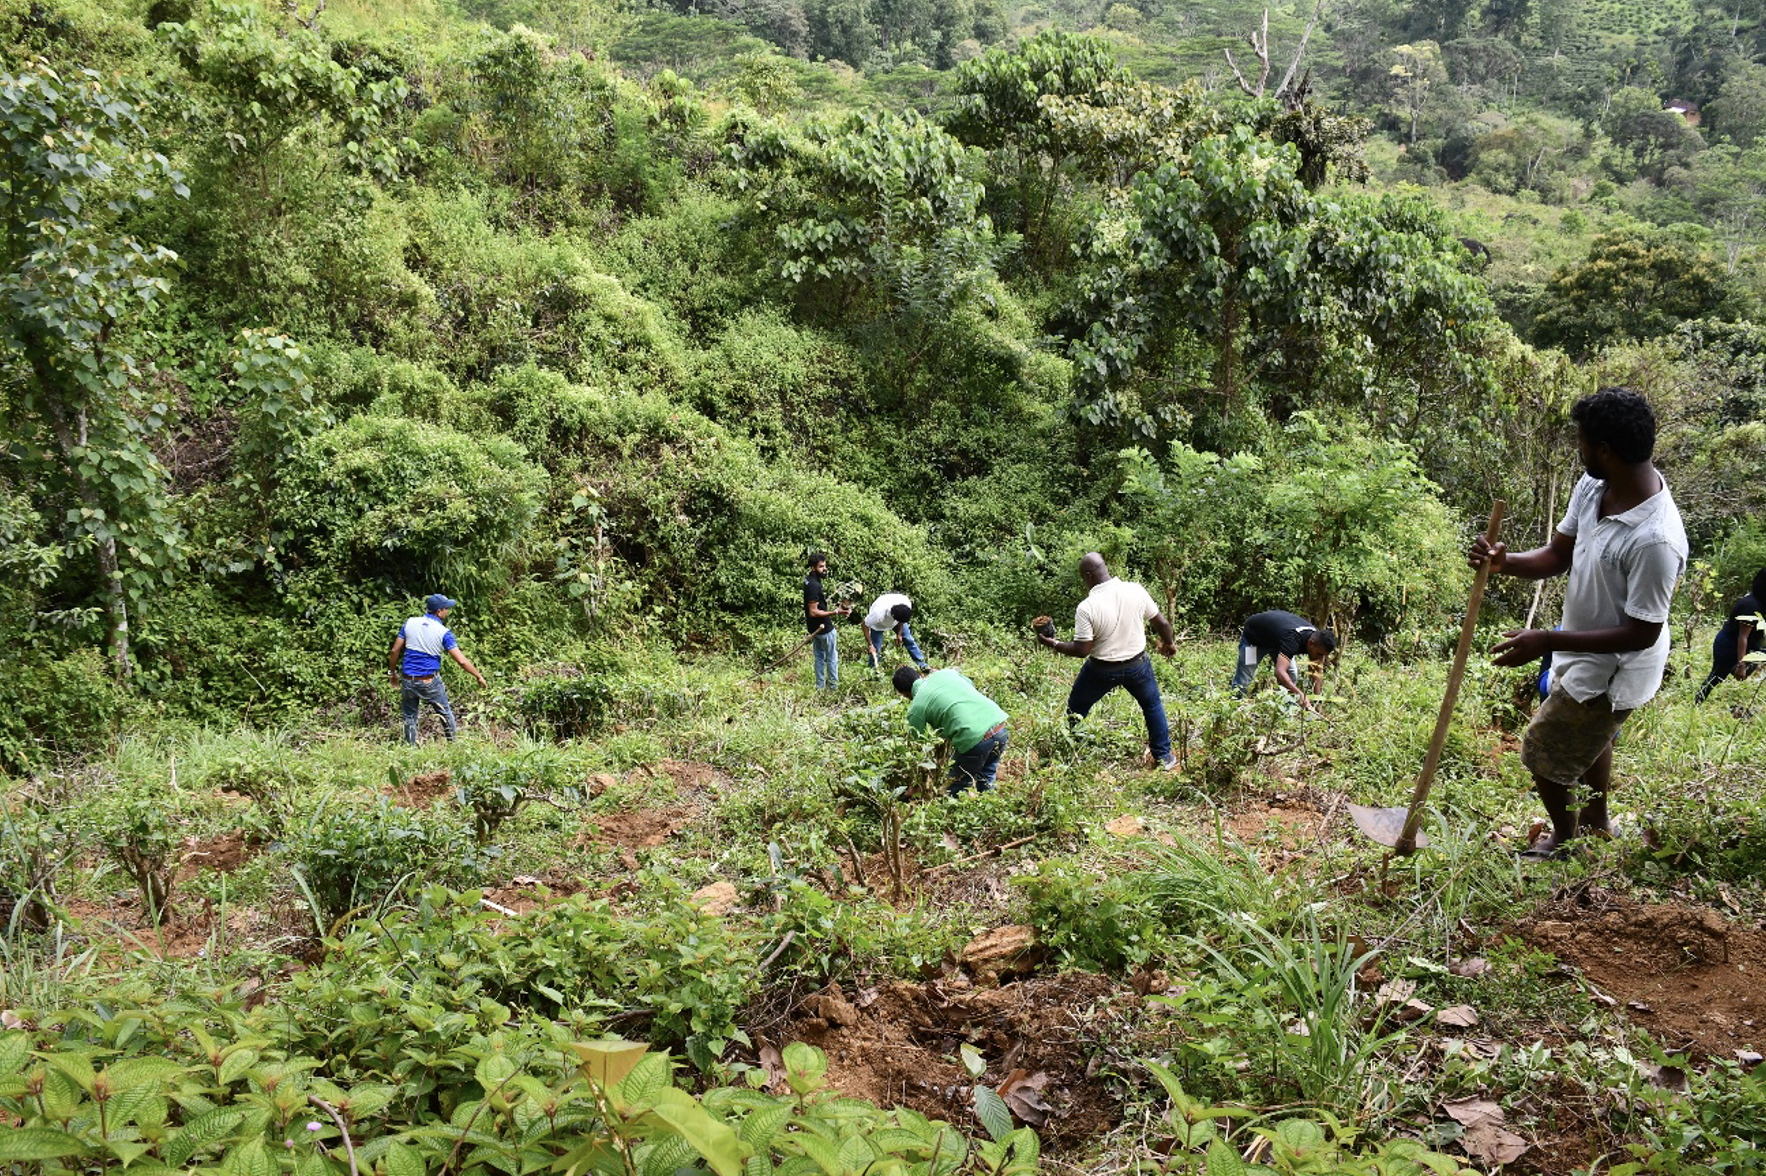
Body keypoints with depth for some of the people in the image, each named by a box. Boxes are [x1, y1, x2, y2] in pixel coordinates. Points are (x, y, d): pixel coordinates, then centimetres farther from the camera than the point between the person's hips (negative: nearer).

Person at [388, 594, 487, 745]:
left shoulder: (410, 623, 0)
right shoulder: (444, 633, -10)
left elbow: (395, 651, 2)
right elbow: (462, 660, -12)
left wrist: (394, 672, 16)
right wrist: (479, 676, -1)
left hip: (408, 681, 3)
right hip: (430, 682, -3)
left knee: (410, 718, 15)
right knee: (446, 714, 16)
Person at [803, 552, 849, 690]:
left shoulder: (809, 580, 3)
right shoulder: (814, 586, -27)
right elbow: (813, 612, -28)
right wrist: (835, 612, -33)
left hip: (815, 627, 9)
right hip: (824, 628, -9)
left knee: (819, 657, 18)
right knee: (832, 658, 6)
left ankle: (820, 686, 25)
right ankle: (833, 686, 16)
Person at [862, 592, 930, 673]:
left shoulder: (907, 605, -35)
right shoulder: (878, 614, -46)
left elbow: (902, 619, -11)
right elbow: (865, 625, -29)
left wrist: (899, 634, -7)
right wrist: (870, 645, -28)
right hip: (878, 624, -3)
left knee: (909, 640, 4)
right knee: (875, 650, -6)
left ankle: (923, 666, 16)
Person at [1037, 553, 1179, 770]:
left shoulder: (1086, 608, -23)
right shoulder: (1135, 591, -13)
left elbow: (1082, 650, -20)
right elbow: (1161, 623, -1)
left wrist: (1053, 644, -6)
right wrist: (1169, 643, 18)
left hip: (1101, 670, -3)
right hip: (1137, 665, 3)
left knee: (1076, 709, 20)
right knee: (1152, 705, 26)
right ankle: (1164, 756, 30)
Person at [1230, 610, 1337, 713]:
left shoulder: (1316, 636, -21)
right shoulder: (1293, 639, -45)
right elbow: (1279, 672, -56)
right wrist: (1300, 694, -66)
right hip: (1253, 636, -7)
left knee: (1291, 678, -2)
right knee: (1244, 679, -8)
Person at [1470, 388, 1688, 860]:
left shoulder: (1655, 541, -38)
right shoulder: (1593, 486, -13)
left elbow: (1641, 633, -30)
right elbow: (1559, 554, -2)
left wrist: (1548, 641, -32)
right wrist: (1506, 562, -22)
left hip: (1611, 672, -8)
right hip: (1585, 651, 9)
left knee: (1544, 753, 10)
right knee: (1590, 739, 31)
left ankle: (1564, 839, 39)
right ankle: (1596, 824, 59)